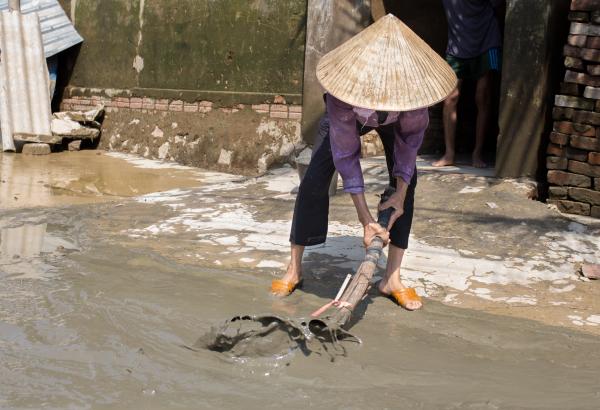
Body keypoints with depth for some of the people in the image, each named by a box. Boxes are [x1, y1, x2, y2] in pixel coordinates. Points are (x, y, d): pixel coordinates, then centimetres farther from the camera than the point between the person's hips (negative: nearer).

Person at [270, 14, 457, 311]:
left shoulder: (412, 87, -40)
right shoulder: (342, 93, -44)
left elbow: (410, 140, -22)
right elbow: (346, 155, -35)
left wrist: (401, 193, -27)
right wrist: (365, 219, -35)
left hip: (398, 119, 1)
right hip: (349, 115, -1)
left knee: (406, 182, -13)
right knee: (314, 181, -11)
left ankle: (392, 278, -5)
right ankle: (294, 269, 4)